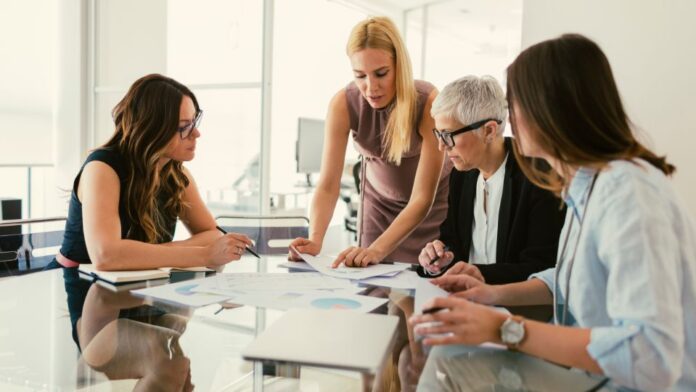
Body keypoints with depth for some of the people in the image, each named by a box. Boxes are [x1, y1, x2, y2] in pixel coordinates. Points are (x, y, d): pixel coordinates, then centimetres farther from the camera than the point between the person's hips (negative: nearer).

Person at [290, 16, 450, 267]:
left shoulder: (429, 102, -30)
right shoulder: (343, 104, -24)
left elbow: (422, 199, -32)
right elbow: (328, 185, -22)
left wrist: (378, 249, -45)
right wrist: (315, 239, -40)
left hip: (432, 205, -1)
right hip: (379, 204, 2)